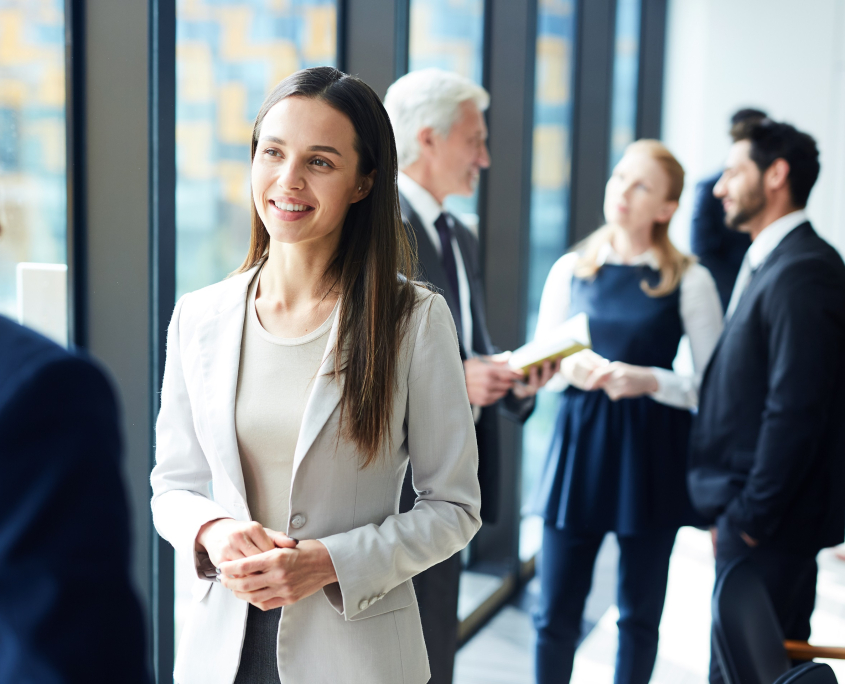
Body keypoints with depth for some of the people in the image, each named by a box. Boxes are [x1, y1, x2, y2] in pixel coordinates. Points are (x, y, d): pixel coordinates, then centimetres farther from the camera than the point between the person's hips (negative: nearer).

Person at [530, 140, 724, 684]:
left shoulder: (689, 281, -2)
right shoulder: (570, 270, 7)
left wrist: (649, 380, -18)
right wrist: (569, 369, -9)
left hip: (651, 455, -2)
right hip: (579, 444, 2)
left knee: (639, 615, 9)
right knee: (555, 615, 3)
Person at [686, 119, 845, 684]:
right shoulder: (767, 264, 14)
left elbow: (796, 409, -22)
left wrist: (751, 515, -17)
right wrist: (728, 506, 13)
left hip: (767, 521, -9)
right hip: (750, 510, 10)